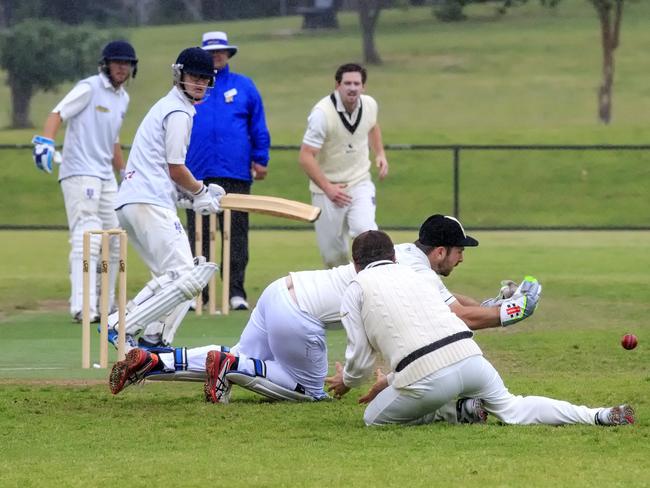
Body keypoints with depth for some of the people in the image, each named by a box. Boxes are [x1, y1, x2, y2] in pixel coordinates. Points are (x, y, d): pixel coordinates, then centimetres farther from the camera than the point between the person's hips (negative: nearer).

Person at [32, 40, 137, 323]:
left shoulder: (123, 98, 17)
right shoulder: (89, 88, -7)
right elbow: (58, 114, -16)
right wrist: (45, 142, -33)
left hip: (105, 176, 9)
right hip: (80, 172, -9)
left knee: (113, 241, 12)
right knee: (87, 238, -19)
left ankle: (105, 304, 24)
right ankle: (83, 307, -27)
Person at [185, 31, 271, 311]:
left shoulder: (244, 86, 11)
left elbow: (258, 127, 12)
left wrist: (260, 160, 6)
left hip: (235, 174, -1)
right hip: (198, 173, 1)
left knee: (236, 234, -2)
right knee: (198, 234, 3)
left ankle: (236, 291, 0)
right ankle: (197, 292, 7)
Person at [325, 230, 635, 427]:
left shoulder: (356, 290, 13)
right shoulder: (414, 276, 31)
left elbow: (361, 357, 11)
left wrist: (345, 382, 34)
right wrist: (390, 381, 49)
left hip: (426, 376, -5)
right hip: (469, 355, 5)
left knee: (374, 418, 15)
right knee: (512, 409, 19)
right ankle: (599, 416, 0)